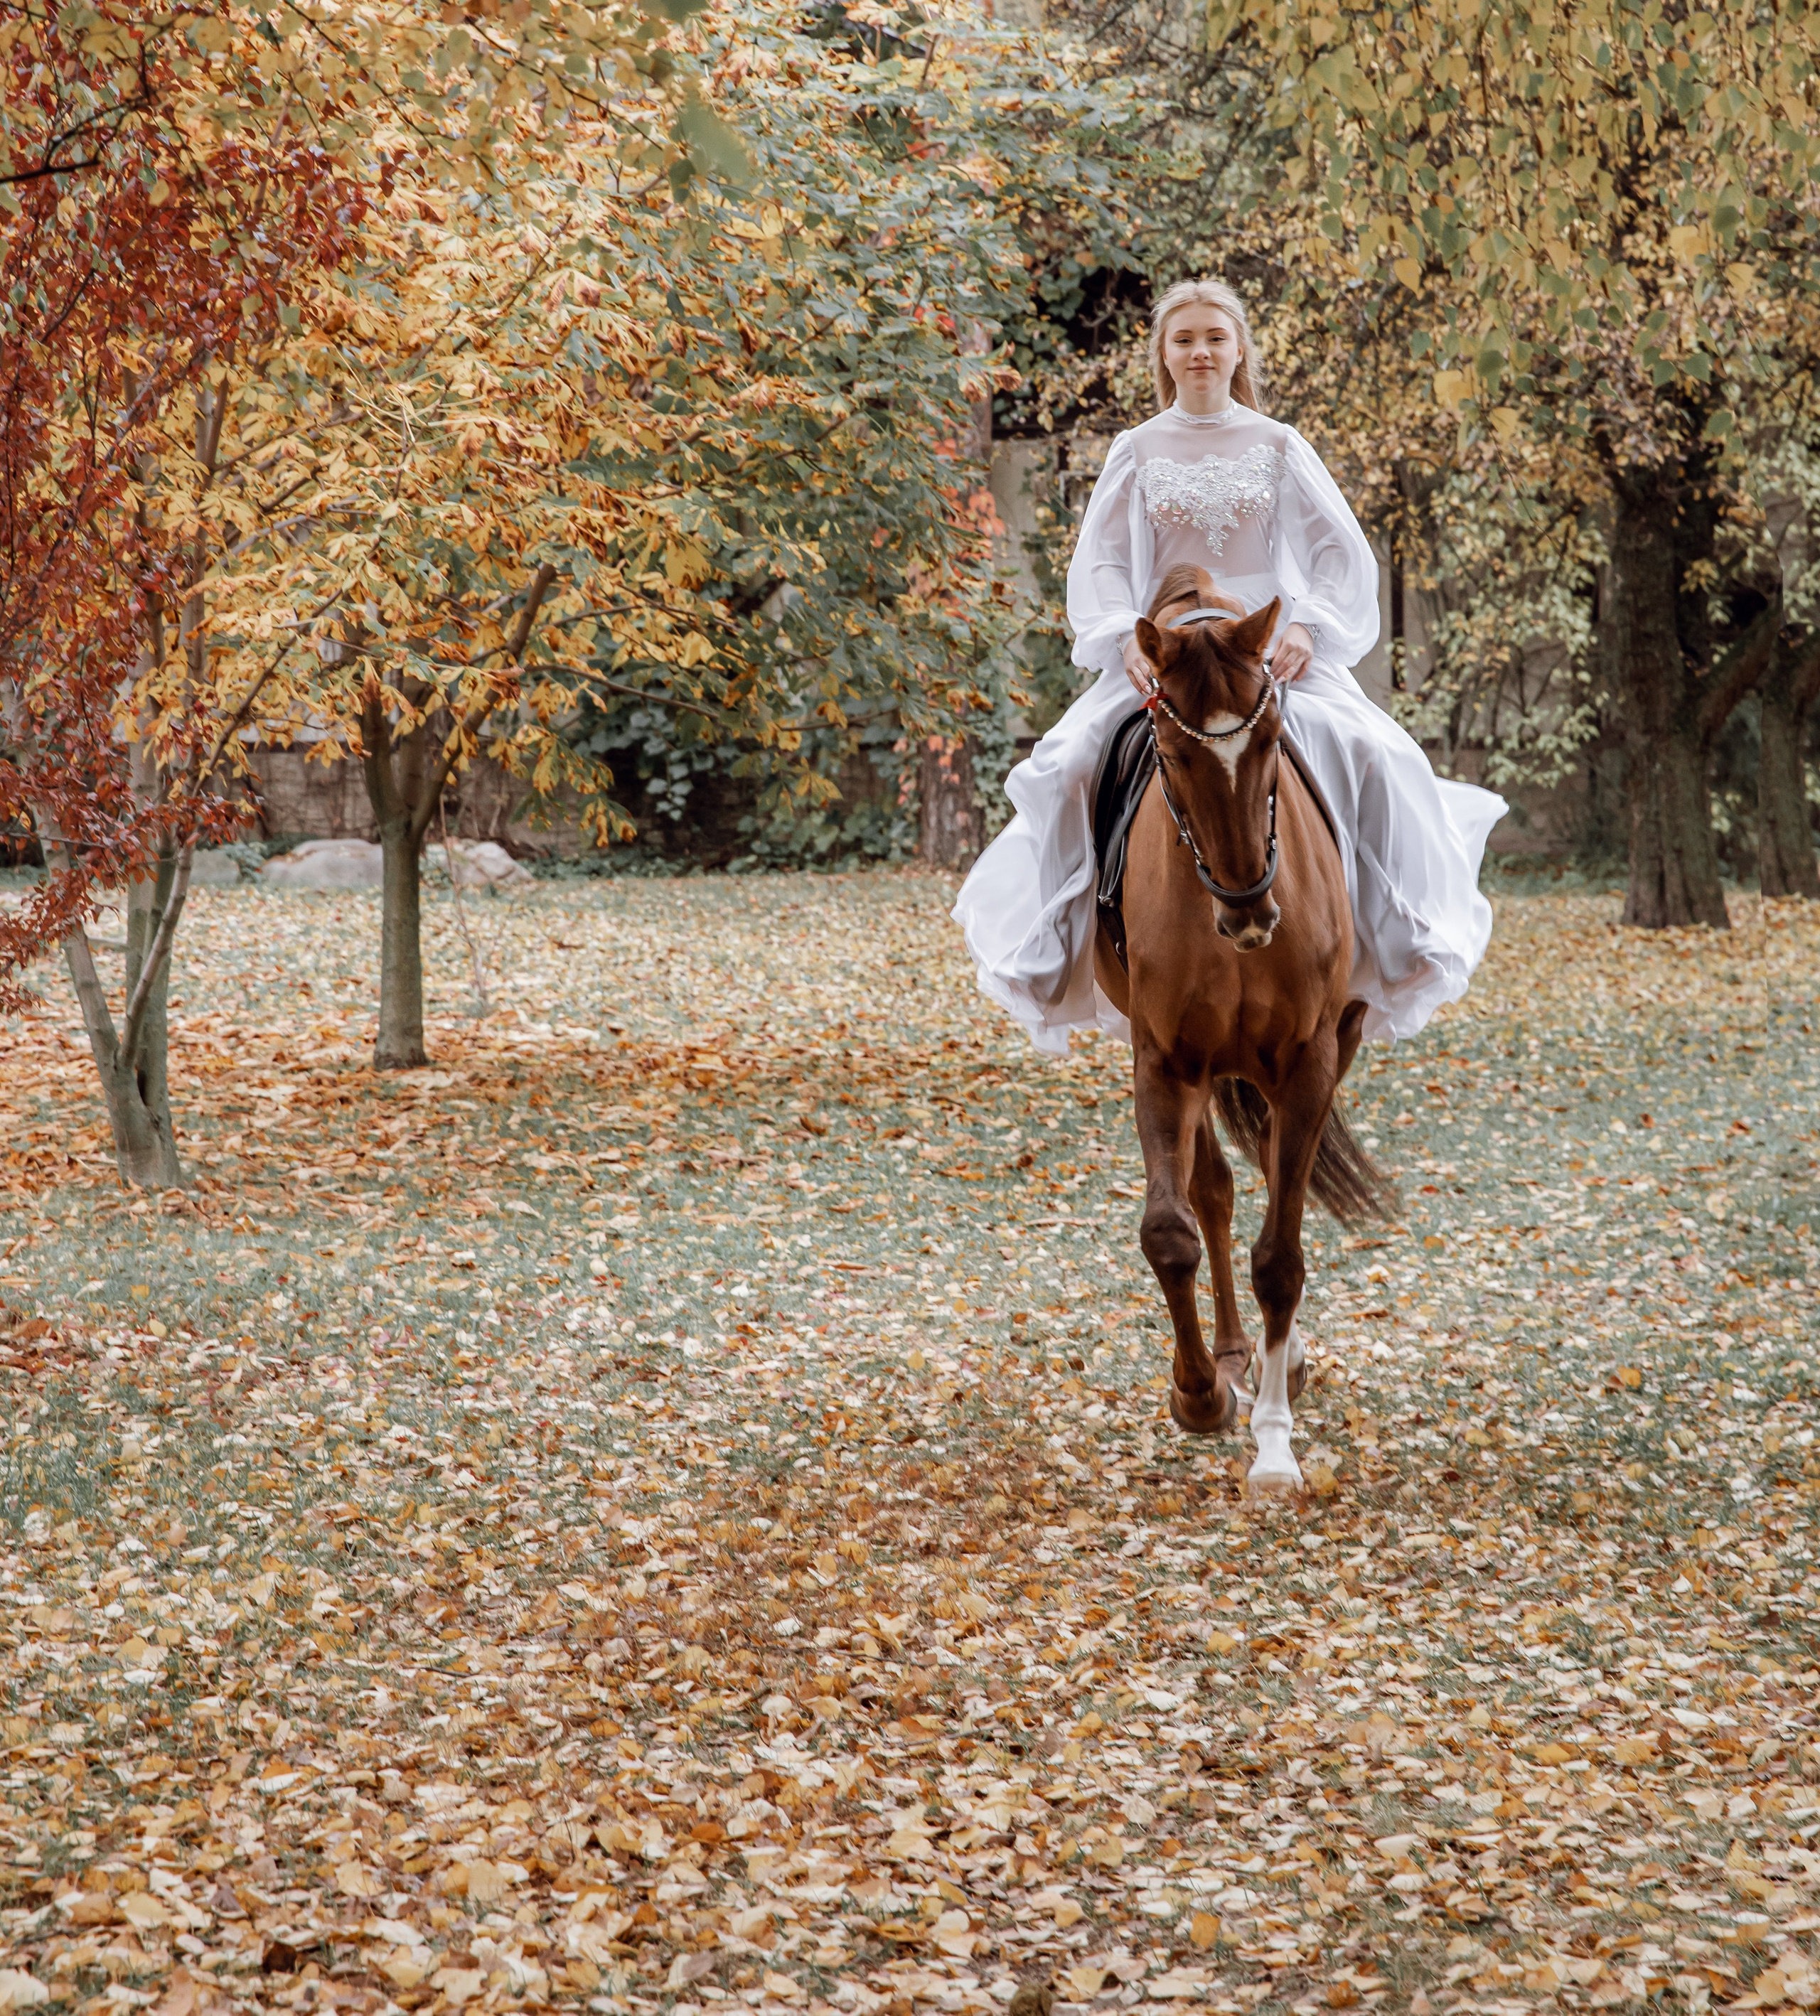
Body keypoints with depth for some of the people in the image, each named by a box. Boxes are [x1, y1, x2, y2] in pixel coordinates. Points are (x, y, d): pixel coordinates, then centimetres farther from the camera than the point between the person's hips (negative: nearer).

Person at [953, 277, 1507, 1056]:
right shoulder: (1137, 452, 10)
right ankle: (1062, 943, -9)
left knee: (1366, 758, -25)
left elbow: (1343, 555, 5)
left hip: (1272, 650, 0)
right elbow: (1100, 563, 4)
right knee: (1074, 770, -24)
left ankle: (1387, 939, -8)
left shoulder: (1278, 447, 9)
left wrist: (1308, 625, -14)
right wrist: (1127, 636, -15)